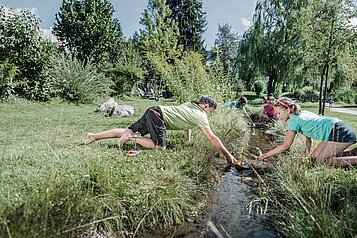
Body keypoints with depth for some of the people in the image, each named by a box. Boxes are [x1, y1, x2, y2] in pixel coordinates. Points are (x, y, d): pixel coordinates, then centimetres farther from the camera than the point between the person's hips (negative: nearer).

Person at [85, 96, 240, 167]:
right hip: (159, 116, -9)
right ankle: (132, 138, -10)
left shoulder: (191, 104, 18)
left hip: (152, 111, 9)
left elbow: (186, 123, 31)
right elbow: (213, 138, -8)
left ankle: (94, 136, 11)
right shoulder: (200, 116, -5)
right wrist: (228, 155, -4)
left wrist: (188, 141, 36)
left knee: (129, 130, 11)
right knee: (160, 147, -7)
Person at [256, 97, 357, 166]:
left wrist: (265, 155, -12)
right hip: (337, 130, 10)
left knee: (320, 161, -12)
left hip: (339, 132, -10)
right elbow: (308, 135, 20)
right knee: (314, 157, 10)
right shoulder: (303, 113, 14)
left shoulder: (294, 120, -13)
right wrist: (308, 152, 16)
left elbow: (286, 146, -16)